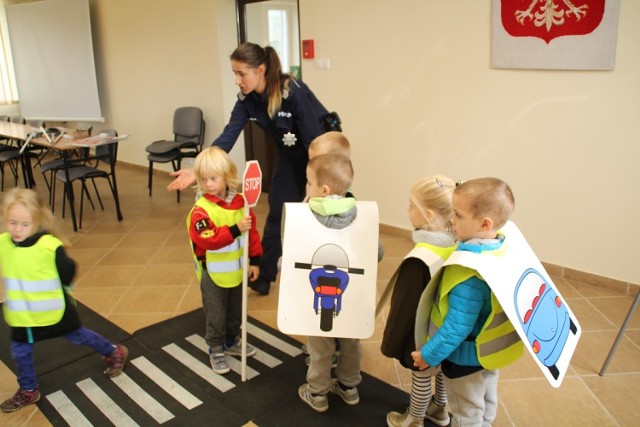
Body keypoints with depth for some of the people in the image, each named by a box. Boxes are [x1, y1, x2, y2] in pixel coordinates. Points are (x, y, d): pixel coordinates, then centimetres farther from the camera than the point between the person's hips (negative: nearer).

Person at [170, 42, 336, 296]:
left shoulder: (293, 91, -32)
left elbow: (313, 138, -29)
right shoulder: (247, 99, -13)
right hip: (289, 155, 6)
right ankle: (262, 277, 19)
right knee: (277, 213, 7)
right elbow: (228, 135, -20)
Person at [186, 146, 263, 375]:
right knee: (216, 316, 12)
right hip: (213, 274, -4)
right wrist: (235, 229, -40)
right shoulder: (201, 209, -20)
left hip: (237, 271, 5)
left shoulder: (240, 202, -6)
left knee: (236, 311, 23)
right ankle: (216, 350, 32)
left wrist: (254, 260, 4)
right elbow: (206, 239, -33)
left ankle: (232, 342, 45)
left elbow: (252, 232, 3)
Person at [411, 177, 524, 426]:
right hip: (489, 350, 8)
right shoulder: (503, 250, -12)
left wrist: (429, 354, -17)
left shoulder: (469, 272, -37)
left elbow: (458, 327, -30)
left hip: (466, 357, -8)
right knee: (485, 404, 30)